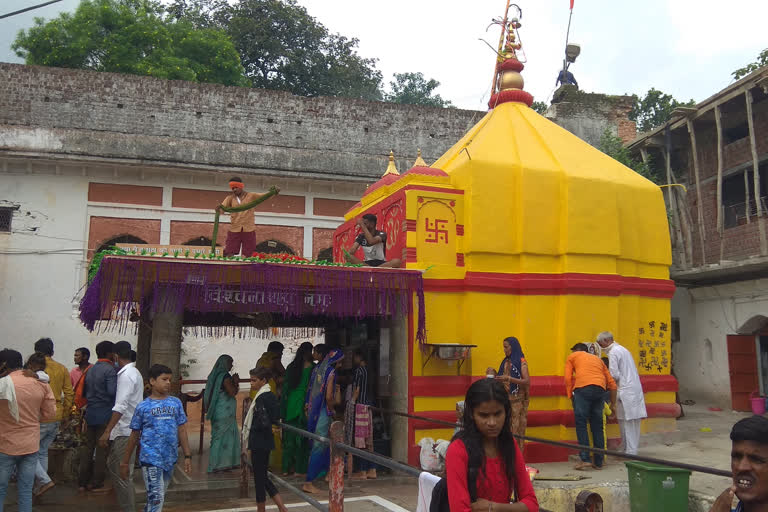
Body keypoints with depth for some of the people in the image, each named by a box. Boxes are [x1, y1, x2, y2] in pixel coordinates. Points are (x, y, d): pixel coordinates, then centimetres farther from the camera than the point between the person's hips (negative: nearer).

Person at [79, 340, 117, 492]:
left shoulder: (91, 370, 12)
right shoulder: (110, 370, -15)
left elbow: (85, 391, 17)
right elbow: (112, 391, -26)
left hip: (90, 414, 8)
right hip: (105, 415, -8)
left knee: (88, 446, 13)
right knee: (102, 448, 2)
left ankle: (83, 481, 19)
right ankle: (96, 482, 8)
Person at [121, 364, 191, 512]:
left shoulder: (176, 403, 4)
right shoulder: (143, 406, -3)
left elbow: (182, 430, 7)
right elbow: (134, 436, 4)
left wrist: (187, 456, 4)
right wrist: (125, 462, 7)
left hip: (170, 459, 4)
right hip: (151, 459, -4)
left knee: (158, 496, 16)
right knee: (156, 498, -9)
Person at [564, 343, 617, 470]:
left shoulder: (572, 356, 23)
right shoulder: (597, 359, 34)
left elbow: (568, 378, 8)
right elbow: (612, 383, 29)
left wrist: (570, 395, 14)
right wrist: (613, 404, 34)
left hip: (583, 389, -4)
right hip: (600, 389, 4)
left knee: (581, 424, 0)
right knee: (597, 426, 10)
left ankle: (585, 459, -8)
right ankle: (598, 462, 12)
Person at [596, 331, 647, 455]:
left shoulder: (613, 352, -10)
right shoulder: (623, 349, 20)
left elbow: (614, 375, -15)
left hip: (626, 391, -9)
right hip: (636, 389, 9)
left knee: (627, 422, -3)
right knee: (634, 421, 10)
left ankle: (630, 452, 0)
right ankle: (633, 450, 16)